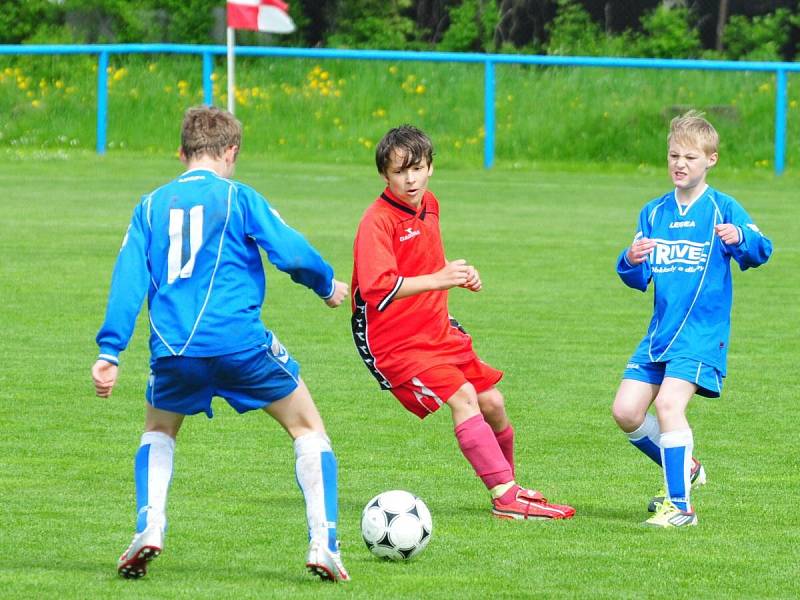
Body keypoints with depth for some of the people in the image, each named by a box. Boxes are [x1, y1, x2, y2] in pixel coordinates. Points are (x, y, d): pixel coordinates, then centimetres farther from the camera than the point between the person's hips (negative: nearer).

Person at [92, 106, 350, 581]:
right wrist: (329, 285, 16)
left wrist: (110, 351, 5)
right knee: (308, 428, 13)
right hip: (240, 341, -3)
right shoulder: (237, 197, 2)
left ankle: (148, 529, 8)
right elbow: (292, 252, -4)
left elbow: (129, 277, 7)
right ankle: (324, 545, -1)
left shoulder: (151, 206, 13)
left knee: (159, 431, 30)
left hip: (174, 350, 3)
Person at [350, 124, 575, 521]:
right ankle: (505, 497, -23)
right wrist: (439, 279, -39)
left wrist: (460, 276, 9)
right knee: (462, 396, -22)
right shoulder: (378, 221, -19)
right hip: (394, 341, -8)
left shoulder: (428, 205, 8)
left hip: (438, 331, 8)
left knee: (492, 402, 10)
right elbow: (378, 287, -33)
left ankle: (509, 484, 33)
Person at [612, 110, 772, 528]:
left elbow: (760, 251, -18)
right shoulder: (654, 213, 12)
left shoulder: (723, 209, -4)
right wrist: (630, 262, -14)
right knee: (626, 411, -1)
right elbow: (639, 280, 9)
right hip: (660, 332, 6)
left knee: (668, 402, -23)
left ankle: (680, 505, -19)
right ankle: (683, 468, 22)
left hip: (702, 332, -6)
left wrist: (741, 238, -41)